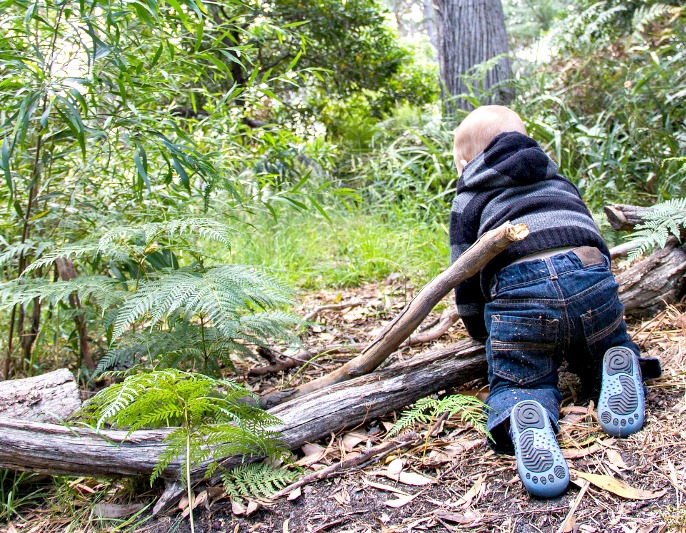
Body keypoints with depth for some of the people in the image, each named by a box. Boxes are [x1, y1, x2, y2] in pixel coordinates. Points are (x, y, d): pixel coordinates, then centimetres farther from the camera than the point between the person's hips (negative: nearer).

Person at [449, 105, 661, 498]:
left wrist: (484, 333, 37)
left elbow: (465, 280, 21)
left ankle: (523, 419, -23)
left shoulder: (468, 199, 23)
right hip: (591, 275, 4)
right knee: (599, 361, 28)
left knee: (517, 384, 12)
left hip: (516, 291, -3)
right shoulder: (559, 180, 35)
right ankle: (619, 369, -7)